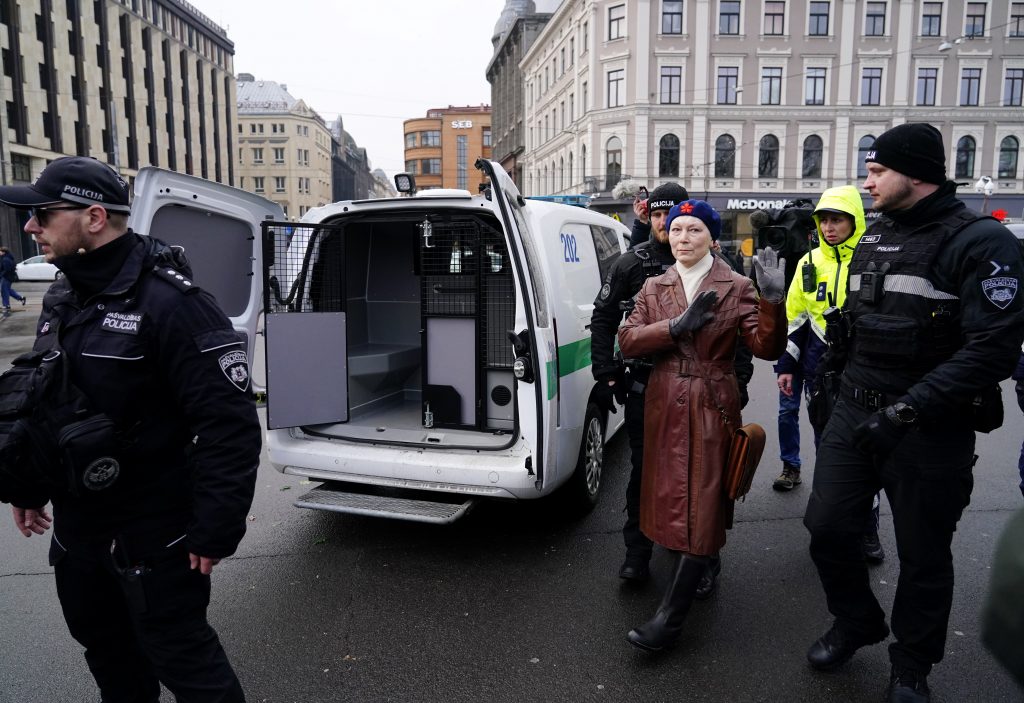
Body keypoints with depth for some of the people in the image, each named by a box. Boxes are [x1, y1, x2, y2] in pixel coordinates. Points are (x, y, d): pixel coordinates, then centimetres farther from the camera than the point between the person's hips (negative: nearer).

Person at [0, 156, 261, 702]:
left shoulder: (169, 303, -23)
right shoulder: (63, 299, 6)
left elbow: (229, 423, -25)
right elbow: (44, 403, 19)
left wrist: (216, 529, -23)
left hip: (153, 532, -8)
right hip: (77, 526, 9)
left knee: (180, 655, 7)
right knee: (106, 647, 25)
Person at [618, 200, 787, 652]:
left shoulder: (736, 288, -1)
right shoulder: (653, 288, 8)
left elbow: (767, 348, -8)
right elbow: (627, 340, -3)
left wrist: (773, 302, -25)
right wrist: (676, 327, -17)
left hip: (713, 408, -3)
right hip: (665, 406, 4)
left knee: (701, 505, -4)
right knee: (669, 496, 13)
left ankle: (670, 617, 0)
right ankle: (689, 574, 36)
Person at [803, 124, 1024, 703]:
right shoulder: (873, 240, 10)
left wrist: (905, 411, -26)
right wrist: (837, 377, 17)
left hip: (931, 431, -6)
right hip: (855, 414, 6)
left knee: (923, 556, 9)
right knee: (827, 525, 7)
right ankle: (857, 623, 35)